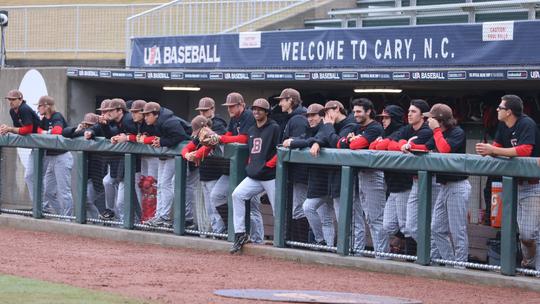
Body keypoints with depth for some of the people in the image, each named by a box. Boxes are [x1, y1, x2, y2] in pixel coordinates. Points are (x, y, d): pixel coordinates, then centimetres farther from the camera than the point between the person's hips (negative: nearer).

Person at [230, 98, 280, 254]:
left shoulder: (274, 128, -5)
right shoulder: (251, 130, 17)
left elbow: (281, 151, -11)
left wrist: (268, 164, -14)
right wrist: (250, 165, 14)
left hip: (270, 176, -7)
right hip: (254, 176, 7)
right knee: (237, 194, -11)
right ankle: (240, 234, -8)